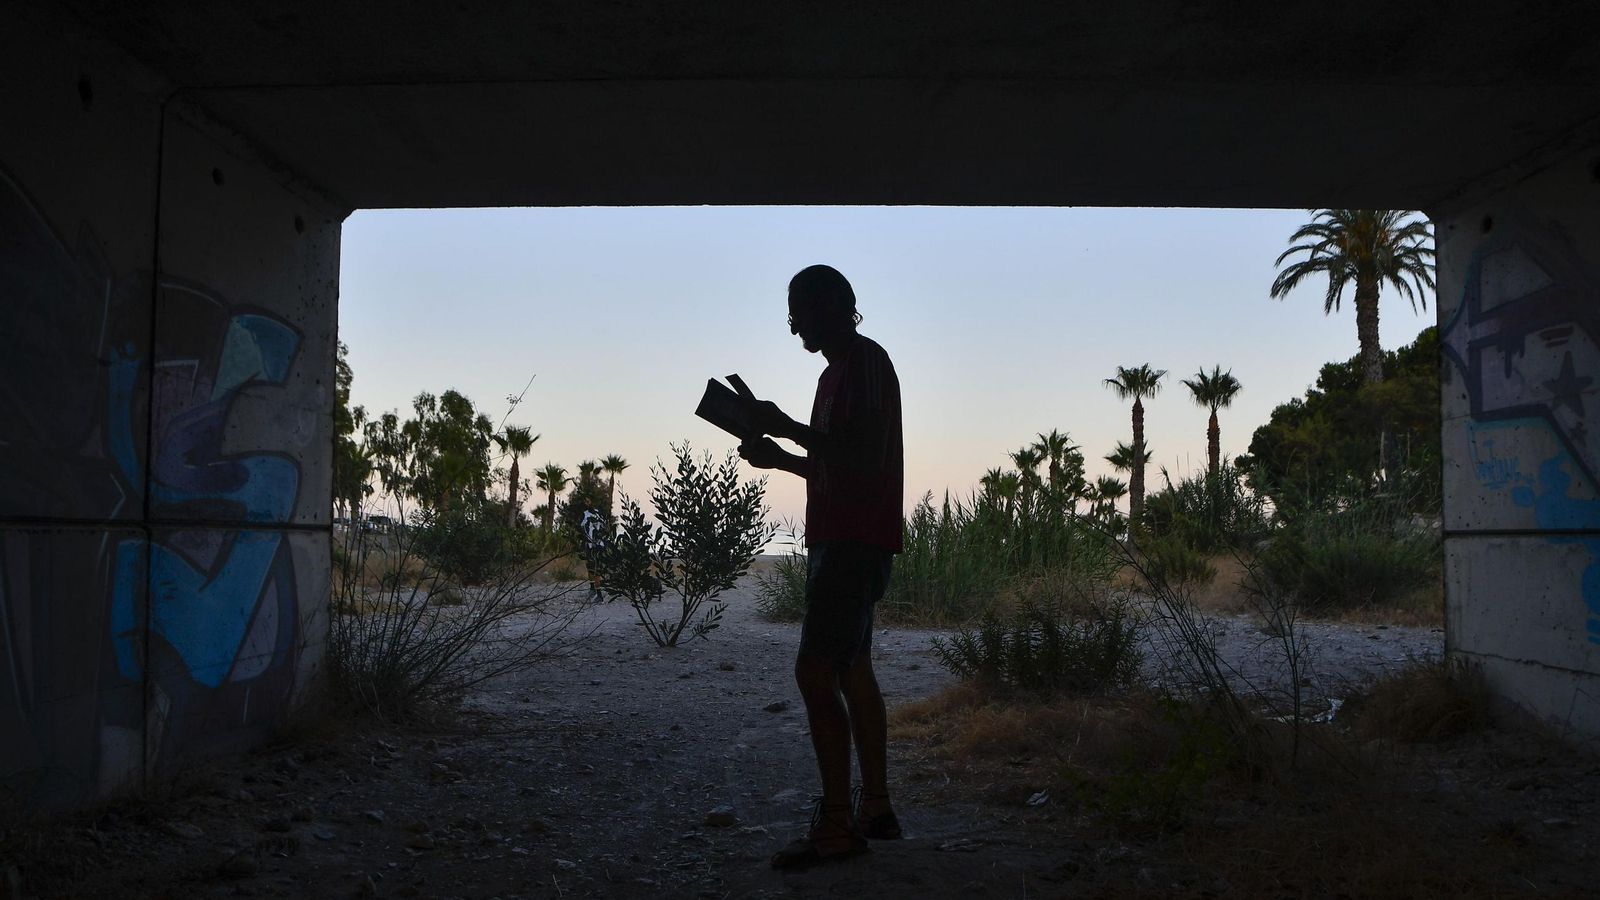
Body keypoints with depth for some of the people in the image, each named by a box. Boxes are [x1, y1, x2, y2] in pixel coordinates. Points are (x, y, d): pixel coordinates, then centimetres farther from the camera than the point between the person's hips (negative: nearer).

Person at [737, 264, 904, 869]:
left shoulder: (863, 361, -11)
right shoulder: (841, 370, 20)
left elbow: (863, 459, -22)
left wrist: (788, 428, -17)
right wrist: (778, 457, 13)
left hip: (855, 542, -11)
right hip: (842, 542, 11)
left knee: (816, 672, -14)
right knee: (852, 672, 13)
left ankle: (836, 826, -10)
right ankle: (875, 807, 20)